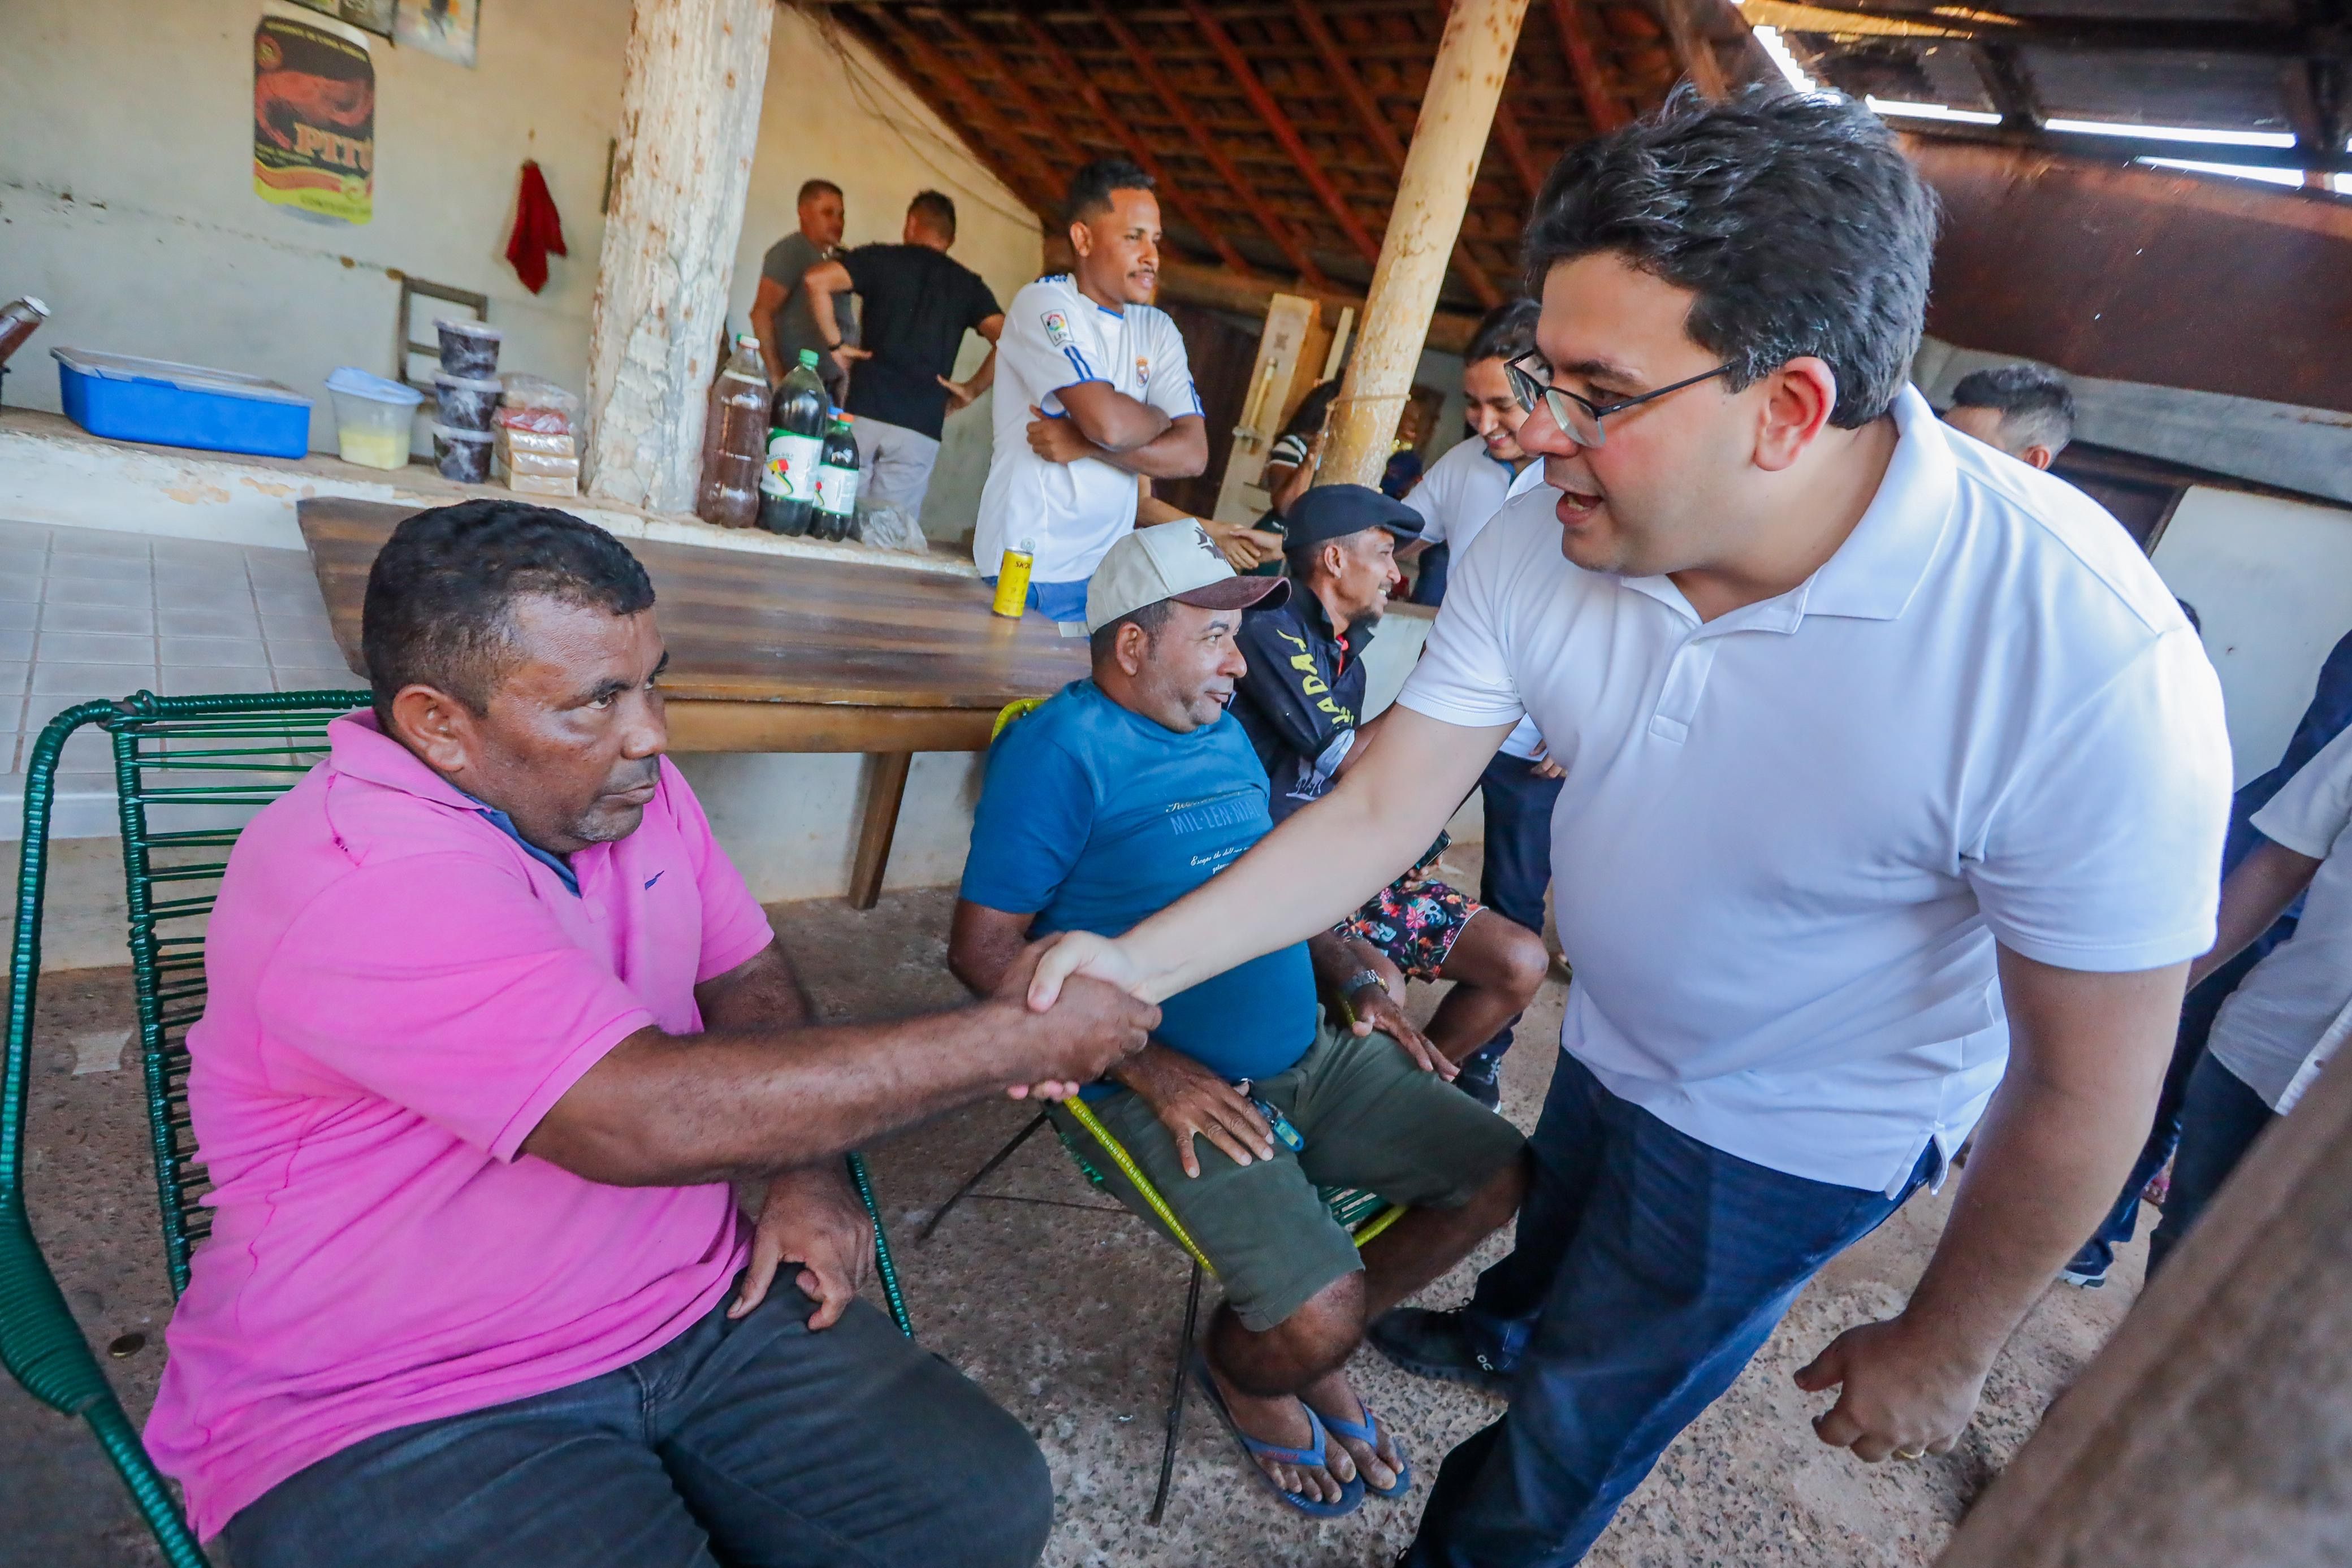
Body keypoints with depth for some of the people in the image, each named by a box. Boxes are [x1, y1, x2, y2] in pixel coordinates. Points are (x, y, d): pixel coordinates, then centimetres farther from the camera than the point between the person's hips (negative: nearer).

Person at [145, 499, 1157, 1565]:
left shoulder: (628, 789, 2)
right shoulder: (359, 885, -25)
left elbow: (744, 974, 13)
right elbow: (646, 1118, -34)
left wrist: (806, 1172, -5)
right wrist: (1013, 1041, -28)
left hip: (702, 1313, 7)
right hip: (405, 1416, -6)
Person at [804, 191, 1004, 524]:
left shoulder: (882, 258, 10)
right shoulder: (969, 285, 13)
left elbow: (816, 279, -4)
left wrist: (835, 343, 4)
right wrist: (972, 390, 6)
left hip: (863, 412, 0)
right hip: (921, 427, 1)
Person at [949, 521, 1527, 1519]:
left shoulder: (1221, 732, 12)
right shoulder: (1064, 750, -13)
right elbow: (985, 949, -16)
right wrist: (1149, 1066, -22)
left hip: (1309, 1055, 8)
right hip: (1169, 1087, -8)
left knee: (1502, 1174, 6)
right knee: (1317, 1322, -22)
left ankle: (1315, 1344, 24)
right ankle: (1238, 1363, 17)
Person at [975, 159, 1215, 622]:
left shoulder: (1159, 331, 9)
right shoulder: (1044, 304, -8)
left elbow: (1193, 454, -3)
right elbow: (1109, 422, -23)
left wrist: (1084, 444, -13)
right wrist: (1157, 418, -1)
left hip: (1109, 569, 5)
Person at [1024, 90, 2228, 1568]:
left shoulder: (2091, 662, -36)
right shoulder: (1540, 547, -22)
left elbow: (2086, 1083, -24)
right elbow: (1380, 809, -17)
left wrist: (1947, 1347, -11)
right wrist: (1140, 963, -25)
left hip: (1794, 1134, -5)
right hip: (1607, 1042, 5)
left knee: (1573, 1428, 14)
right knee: (1550, 1234, 35)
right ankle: (1499, 1335, 72)